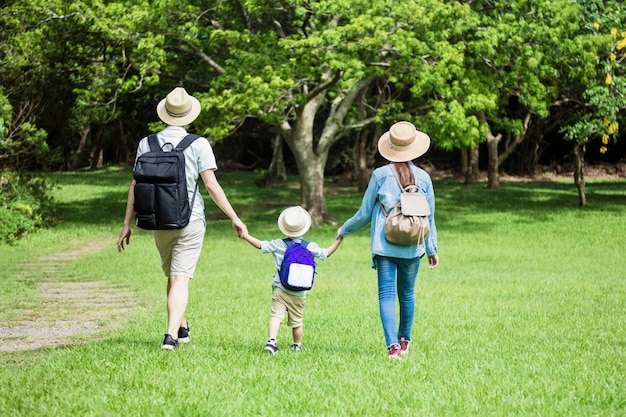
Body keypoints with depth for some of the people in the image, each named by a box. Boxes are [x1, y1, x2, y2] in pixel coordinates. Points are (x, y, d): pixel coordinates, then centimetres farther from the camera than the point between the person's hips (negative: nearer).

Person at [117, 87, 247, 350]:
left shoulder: (147, 143, 3)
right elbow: (211, 185, -10)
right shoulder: (198, 145, -7)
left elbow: (136, 185, 4)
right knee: (181, 279, -4)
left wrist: (127, 225, 10)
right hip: (190, 220, -3)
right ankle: (171, 335, -17)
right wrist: (234, 218, -4)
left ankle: (182, 328, 34)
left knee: (172, 276, 21)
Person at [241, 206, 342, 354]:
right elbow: (327, 253, 11)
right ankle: (297, 346, 27)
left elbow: (260, 245, 2)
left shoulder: (278, 245, -2)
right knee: (297, 321, 13)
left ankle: (271, 341, -28)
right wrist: (339, 240, 23)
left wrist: (244, 235, 11)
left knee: (276, 315, -9)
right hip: (299, 293, 1)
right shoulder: (310, 247, 0)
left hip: (280, 290, -1)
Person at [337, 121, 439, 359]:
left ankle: (393, 344, -18)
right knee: (407, 293, 18)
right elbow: (429, 218, 9)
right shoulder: (423, 178, 1)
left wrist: (345, 230, 19)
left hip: (384, 246, -2)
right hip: (412, 248, 3)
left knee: (387, 294, -4)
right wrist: (432, 249, 20)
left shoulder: (381, 175, -5)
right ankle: (405, 340, 32)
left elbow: (365, 213, 2)